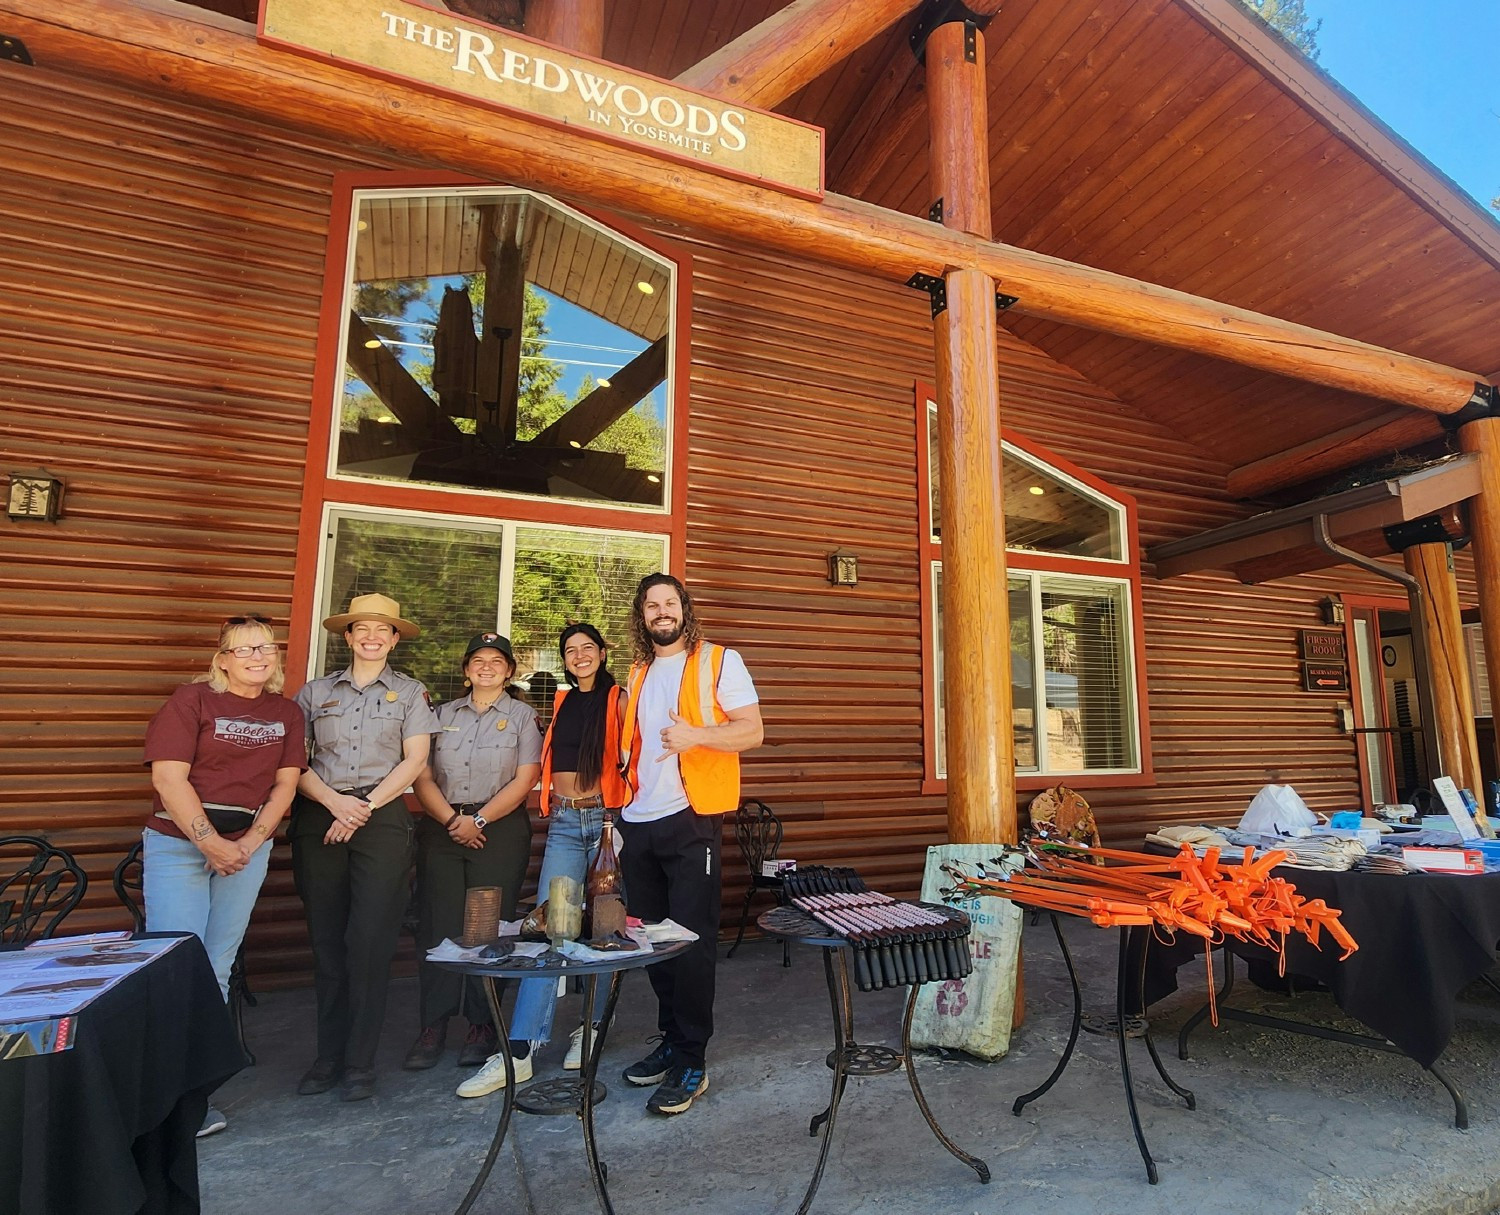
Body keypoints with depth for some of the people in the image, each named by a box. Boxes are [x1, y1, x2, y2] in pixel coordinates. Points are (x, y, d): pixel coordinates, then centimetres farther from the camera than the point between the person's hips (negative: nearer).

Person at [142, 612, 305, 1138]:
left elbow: (285, 784, 5)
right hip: (178, 842, -3)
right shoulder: (192, 700, -5)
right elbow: (168, 778, -11)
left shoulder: (286, 713, 7)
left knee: (218, 968, 8)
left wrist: (248, 844, -7)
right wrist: (211, 844, -14)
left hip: (248, 846, 4)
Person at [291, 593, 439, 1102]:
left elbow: (414, 760, 0)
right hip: (319, 819, 2)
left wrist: (365, 806, -9)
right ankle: (328, 1055, 20)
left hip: (382, 819, -2)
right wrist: (333, 801, -11)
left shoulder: (410, 693, 7)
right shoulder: (316, 691, 12)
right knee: (326, 940, 7)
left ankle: (359, 1062, 7)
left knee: (369, 940, -4)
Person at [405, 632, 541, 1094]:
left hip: (499, 830, -2)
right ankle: (433, 1025, 13)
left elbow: (524, 780, -4)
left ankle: (483, 1027, 11)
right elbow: (423, 777, 5)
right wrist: (452, 820, -9)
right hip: (441, 828, 3)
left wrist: (478, 820, -10)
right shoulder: (443, 714, 14)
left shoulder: (522, 715, 6)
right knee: (437, 924, 1)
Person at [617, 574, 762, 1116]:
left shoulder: (719, 661, -2)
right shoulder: (637, 674, 16)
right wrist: (619, 812, 15)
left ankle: (691, 1064, 11)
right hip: (638, 825, 6)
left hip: (690, 821, -6)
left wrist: (695, 735, -23)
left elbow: (752, 731, -8)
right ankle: (672, 1041, 29)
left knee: (692, 940, -2)